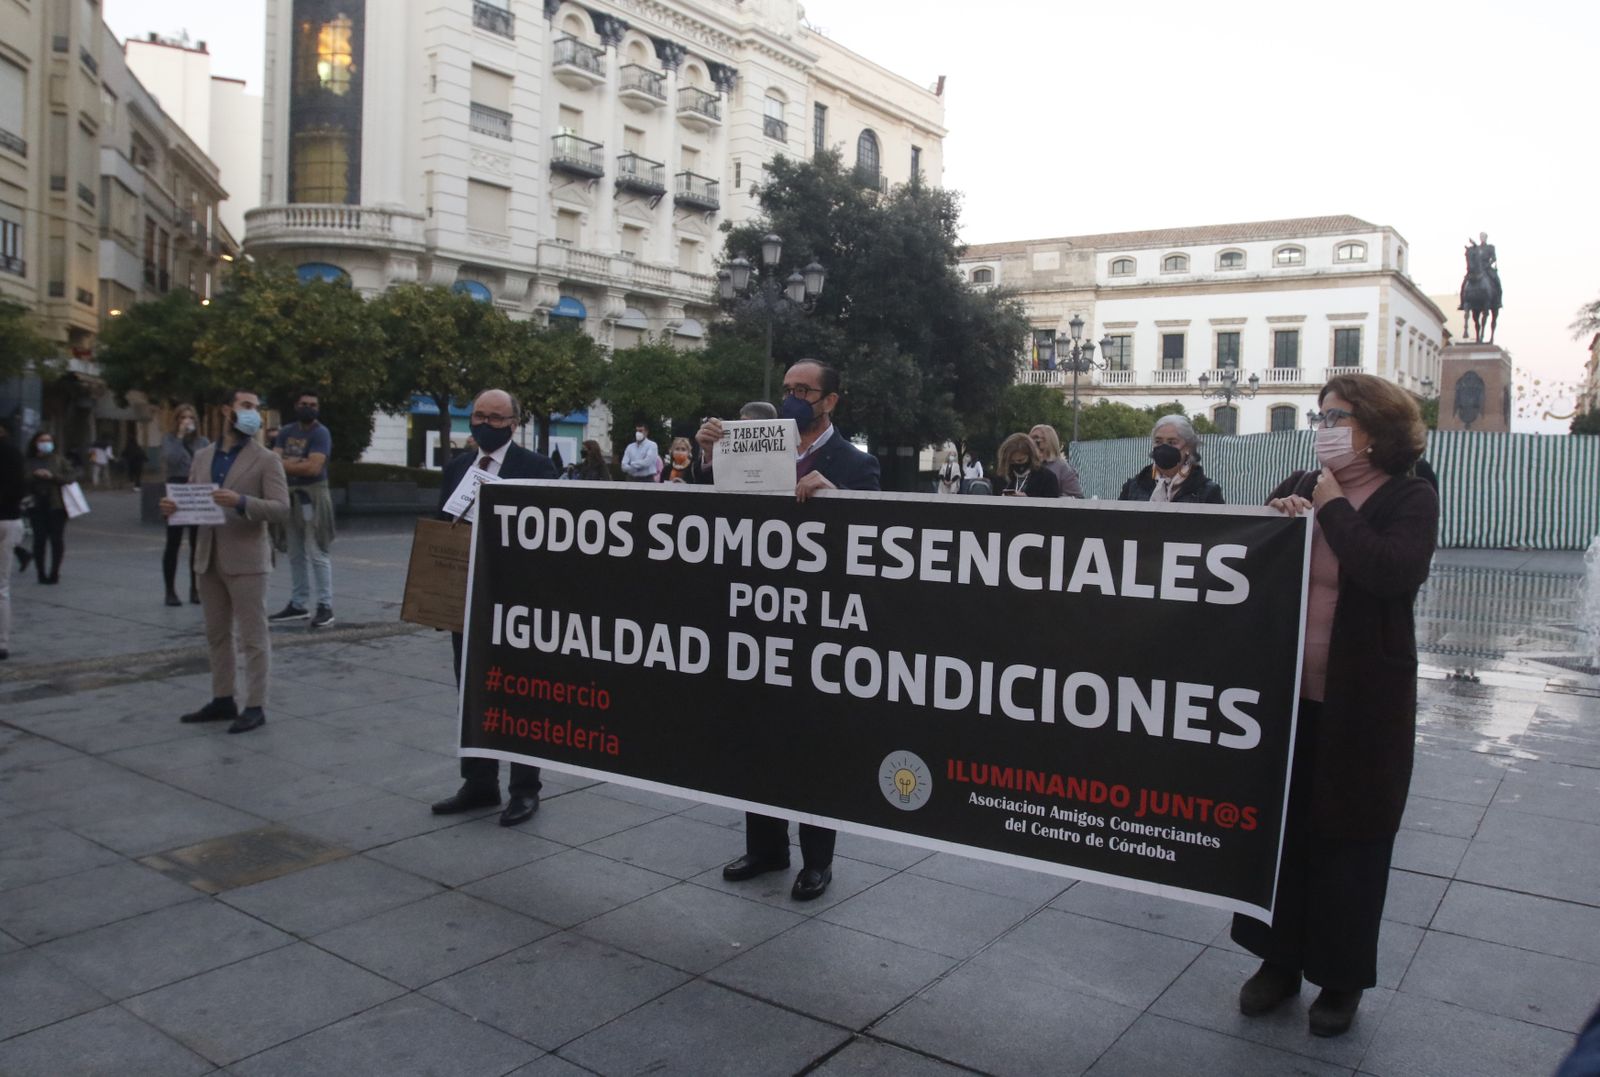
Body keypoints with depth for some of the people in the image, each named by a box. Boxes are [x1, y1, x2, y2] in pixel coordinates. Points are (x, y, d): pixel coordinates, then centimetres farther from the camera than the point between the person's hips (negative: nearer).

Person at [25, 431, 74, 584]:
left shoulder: (59, 460, 8)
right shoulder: (29, 463, 9)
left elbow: (72, 475, -4)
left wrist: (52, 477, -16)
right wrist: (35, 476, -15)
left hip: (56, 505, 0)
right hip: (37, 507, 0)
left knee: (57, 540, -1)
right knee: (39, 539, -3)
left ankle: (54, 572, 9)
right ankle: (41, 573, 5)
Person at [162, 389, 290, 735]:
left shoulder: (266, 460, -3)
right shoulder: (202, 457, 13)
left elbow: (281, 508, -12)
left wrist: (241, 502, -26)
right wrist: (174, 507, -6)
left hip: (246, 559, -6)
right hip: (208, 557, 6)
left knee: (253, 637, -1)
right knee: (217, 635, 13)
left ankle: (255, 706, 4)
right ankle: (222, 700, 23)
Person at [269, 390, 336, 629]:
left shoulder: (321, 433, -8)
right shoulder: (286, 432, 12)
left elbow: (314, 467, -19)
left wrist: (285, 464, -7)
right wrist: (297, 462, -15)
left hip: (313, 496, -7)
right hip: (290, 495, 7)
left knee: (317, 554, -9)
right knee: (296, 554, 11)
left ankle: (325, 607, -6)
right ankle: (298, 604, 19)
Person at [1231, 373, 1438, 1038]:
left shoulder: (1410, 499, -5)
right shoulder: (1300, 486, 7)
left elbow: (1393, 571, -25)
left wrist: (1333, 508, -16)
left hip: (1361, 703, -4)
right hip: (1285, 694, 4)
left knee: (1347, 839, 8)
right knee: (1278, 828, 12)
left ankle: (1342, 978, 27)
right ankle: (1279, 960, 30)